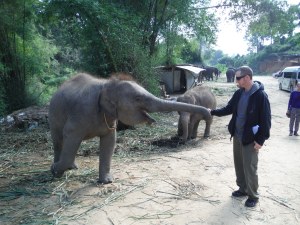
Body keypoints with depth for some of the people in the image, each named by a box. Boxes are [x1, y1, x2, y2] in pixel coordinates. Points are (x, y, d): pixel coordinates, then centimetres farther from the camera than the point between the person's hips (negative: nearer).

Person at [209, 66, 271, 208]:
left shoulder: (260, 95, -18)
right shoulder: (239, 93, 3)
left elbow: (266, 120, -17)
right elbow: (229, 109, 15)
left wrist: (260, 140, -17)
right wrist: (213, 112, 6)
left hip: (250, 139, -7)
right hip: (237, 136, 7)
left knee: (250, 168, 2)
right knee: (239, 165, 17)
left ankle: (253, 196, 21)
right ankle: (243, 189, 35)